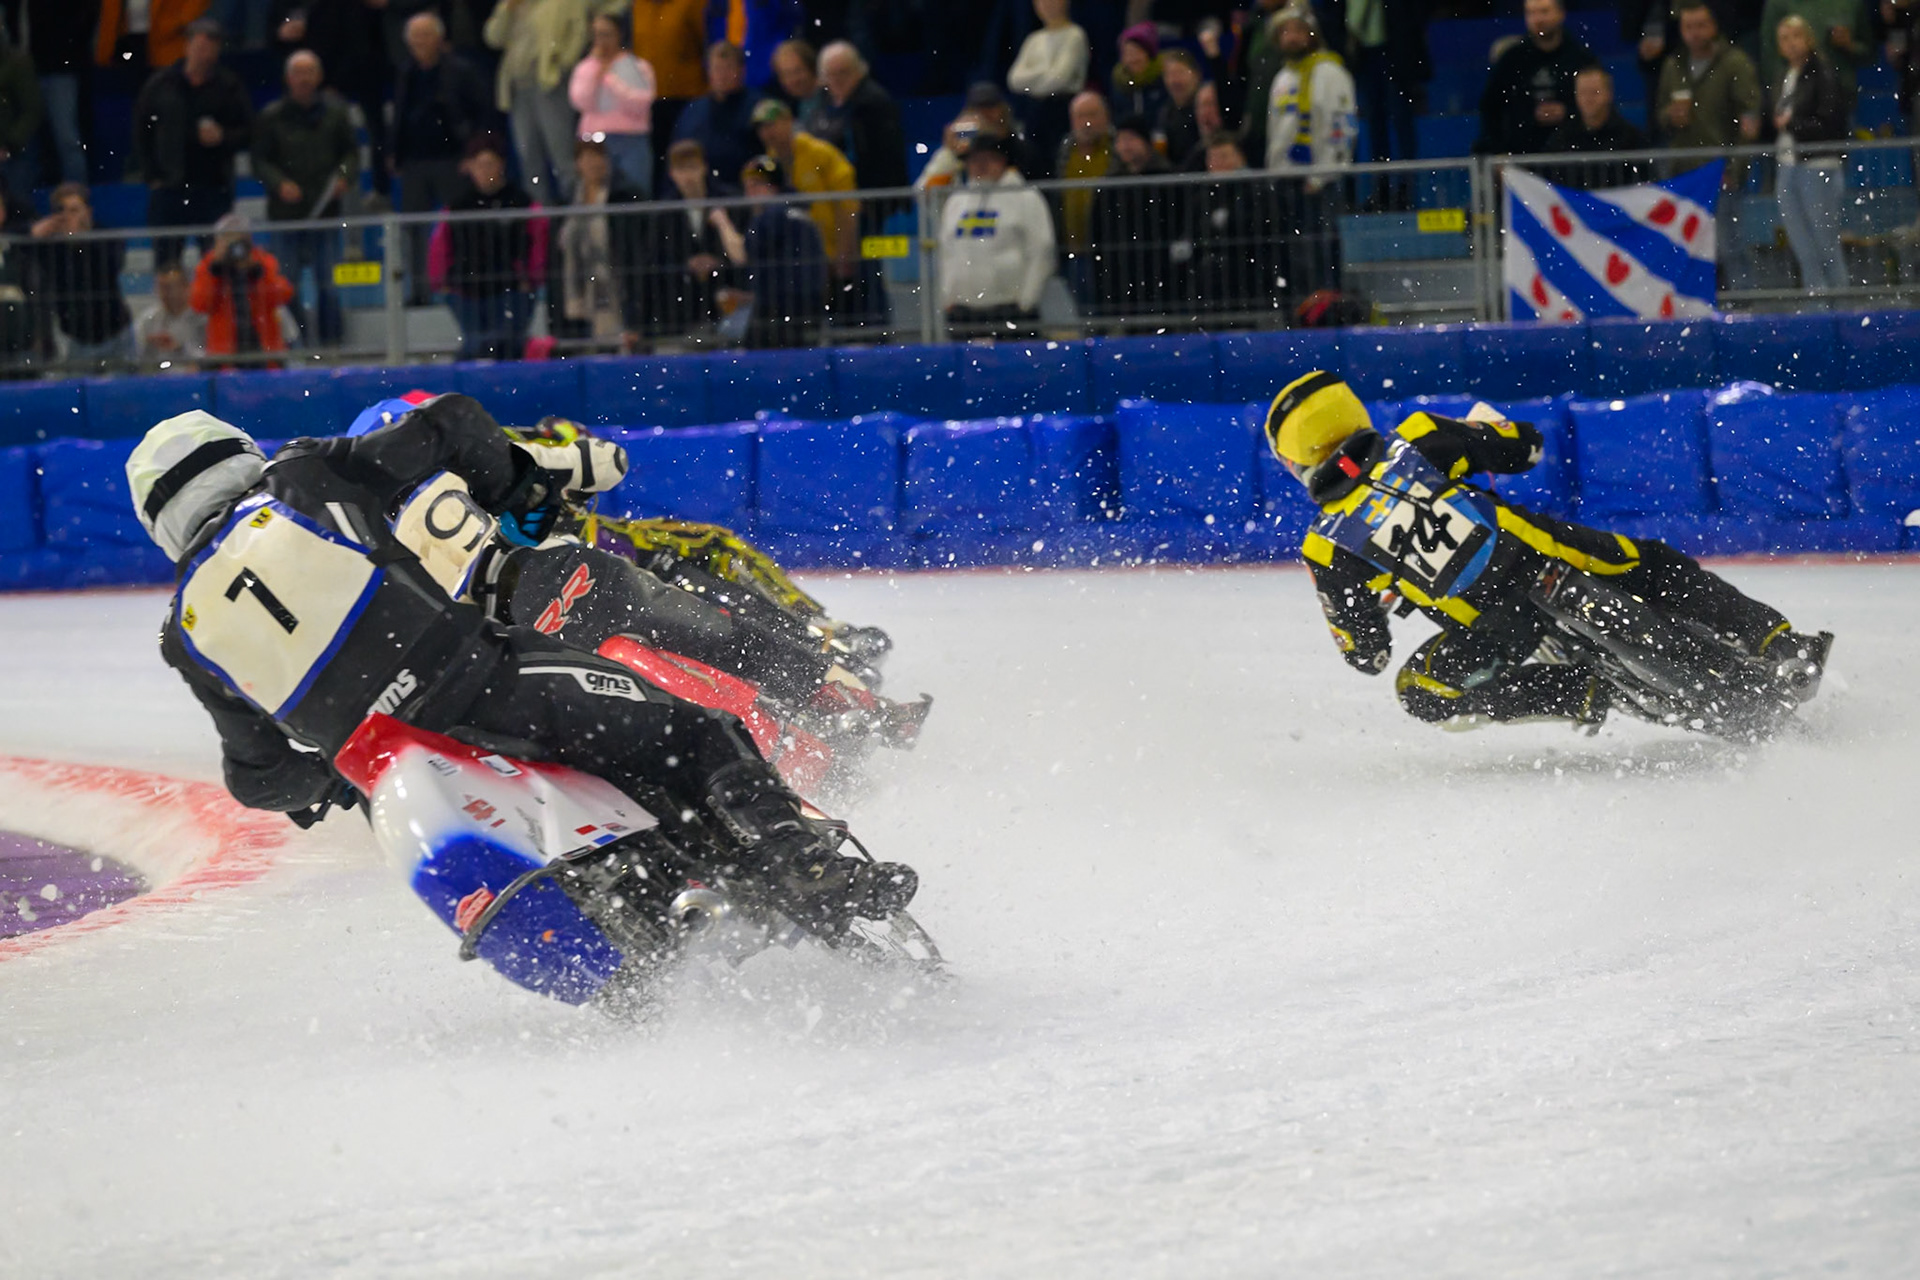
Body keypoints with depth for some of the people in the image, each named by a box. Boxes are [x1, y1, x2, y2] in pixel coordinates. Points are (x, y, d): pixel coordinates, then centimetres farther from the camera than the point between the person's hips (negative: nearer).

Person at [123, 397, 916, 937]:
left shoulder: (187, 636, 17)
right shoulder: (304, 476, 12)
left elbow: (256, 775, 22)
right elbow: (451, 426, 10)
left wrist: (318, 787, 44)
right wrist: (531, 479, 29)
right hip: (482, 681, -3)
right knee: (700, 744, -4)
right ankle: (809, 877, -25)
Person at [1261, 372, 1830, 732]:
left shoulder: (1328, 549, 3)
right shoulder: (1415, 441, 5)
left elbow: (1367, 653, 10)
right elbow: (1523, 449, 13)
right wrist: (1484, 425, 35)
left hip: (1496, 624, -3)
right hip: (1545, 555, 3)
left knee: (1422, 689, 18)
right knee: (1659, 569, 24)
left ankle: (1570, 694, 2)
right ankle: (1778, 645, 9)